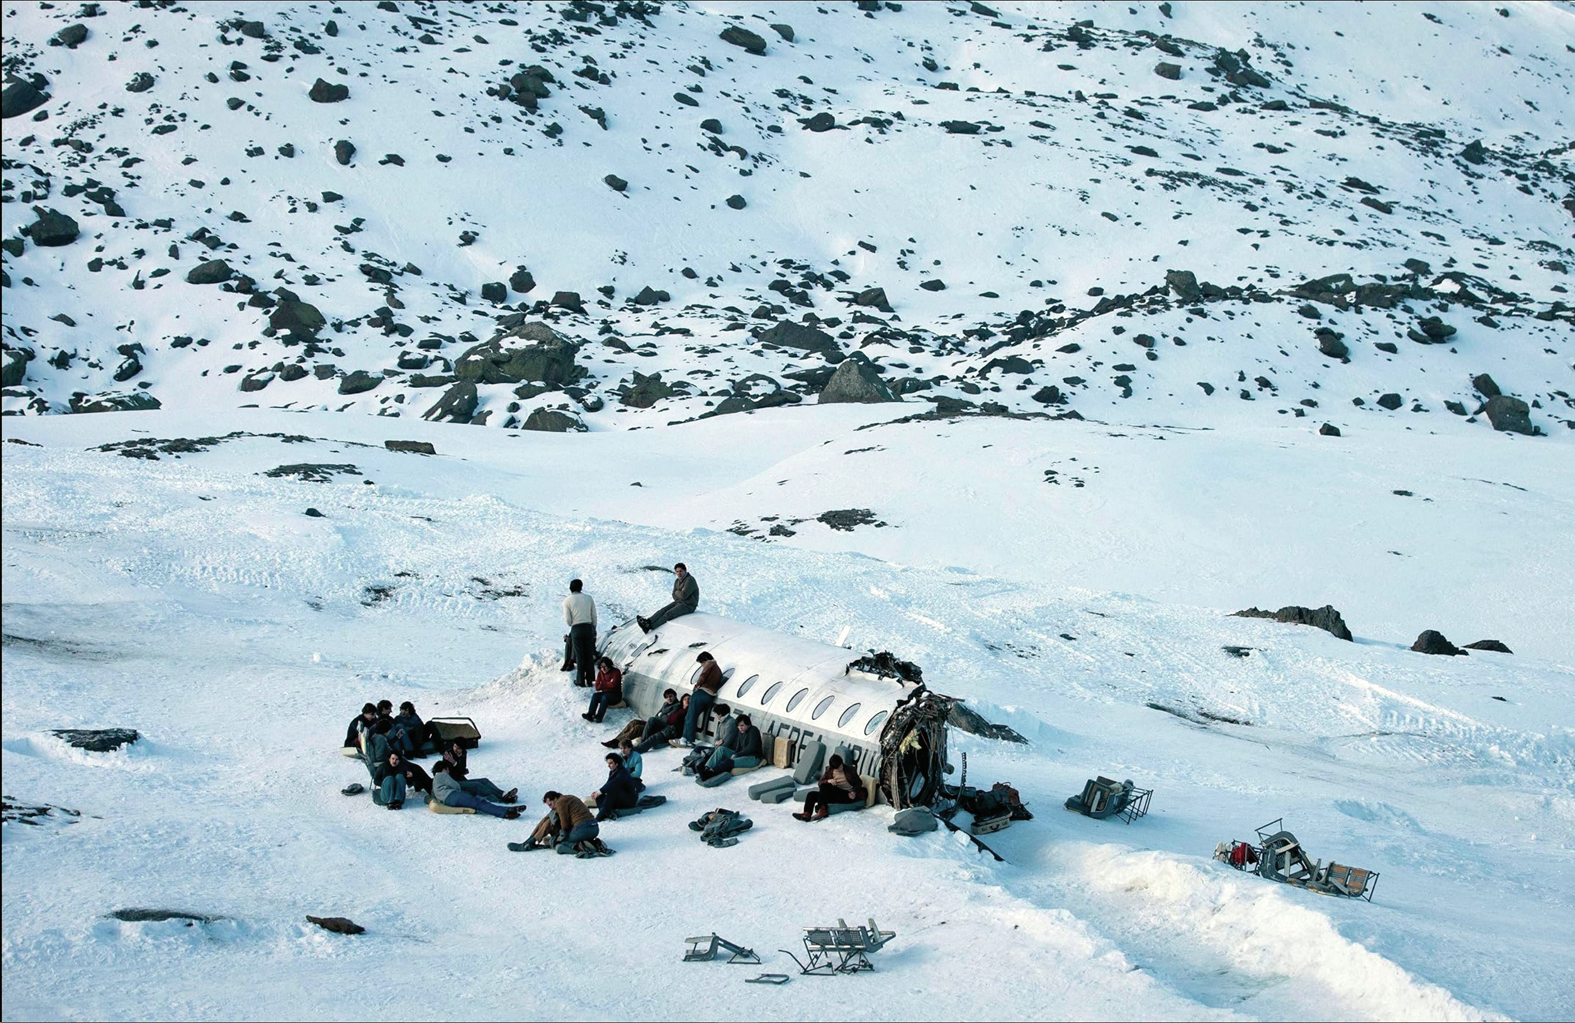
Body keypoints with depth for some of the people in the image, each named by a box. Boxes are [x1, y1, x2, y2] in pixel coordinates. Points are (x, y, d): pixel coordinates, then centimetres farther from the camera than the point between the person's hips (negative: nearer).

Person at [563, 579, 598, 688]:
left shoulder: (567, 600, -3)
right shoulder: (588, 598, 4)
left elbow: (568, 620, -7)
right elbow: (594, 616, 6)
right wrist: (594, 629, 19)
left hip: (576, 629, -2)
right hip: (588, 628, 2)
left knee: (580, 655, 5)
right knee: (589, 655, 10)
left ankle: (580, 680, 8)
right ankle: (590, 679, 13)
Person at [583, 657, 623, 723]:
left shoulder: (616, 672, -9)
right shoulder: (600, 673, 6)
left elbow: (613, 684, -22)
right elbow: (597, 687, 0)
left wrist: (602, 683, -9)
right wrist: (608, 684, -13)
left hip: (615, 695, -5)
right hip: (605, 693, 5)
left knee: (605, 697, -35)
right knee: (594, 695, -23)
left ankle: (599, 717, -46)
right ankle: (590, 714, -37)